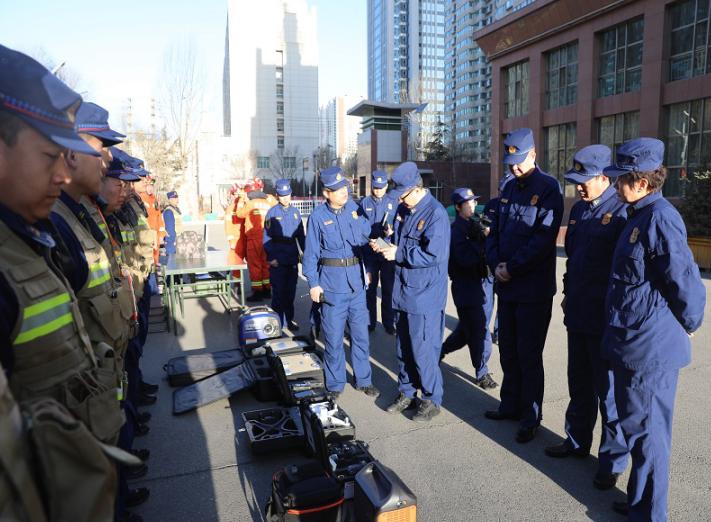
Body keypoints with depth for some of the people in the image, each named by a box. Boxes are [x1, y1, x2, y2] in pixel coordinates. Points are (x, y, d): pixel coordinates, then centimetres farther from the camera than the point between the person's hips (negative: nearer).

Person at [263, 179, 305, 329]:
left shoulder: (295, 212, 5)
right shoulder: (272, 212, -6)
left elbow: (300, 235, 10)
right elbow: (266, 237, -7)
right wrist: (271, 257, -13)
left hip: (293, 259, 4)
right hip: (277, 260, -4)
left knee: (291, 291, 12)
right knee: (278, 291, 2)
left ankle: (289, 319, 25)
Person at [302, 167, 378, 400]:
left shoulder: (354, 208, 3)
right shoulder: (317, 216, -7)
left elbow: (365, 237, 10)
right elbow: (311, 253, -4)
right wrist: (313, 283, -7)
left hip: (356, 280, 3)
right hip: (331, 282, -3)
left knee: (361, 334, 12)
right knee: (333, 337, 6)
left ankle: (363, 380, 28)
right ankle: (335, 385, 23)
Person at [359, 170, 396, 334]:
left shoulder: (393, 202, 4)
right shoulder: (364, 203, 3)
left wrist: (392, 231, -17)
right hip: (369, 253, 0)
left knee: (389, 289, 5)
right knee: (369, 288, 9)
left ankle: (389, 323, 17)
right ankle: (369, 322, 21)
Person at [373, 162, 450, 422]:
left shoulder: (436, 214, -16)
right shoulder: (403, 210, 9)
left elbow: (432, 255, -23)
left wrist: (398, 253, -18)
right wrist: (384, 246, 1)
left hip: (425, 295, -8)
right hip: (403, 291, 8)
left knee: (422, 350, 0)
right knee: (404, 346, 17)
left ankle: (432, 400, 18)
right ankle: (407, 393, 33)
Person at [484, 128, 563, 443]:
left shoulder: (548, 188, -9)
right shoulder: (508, 189, 12)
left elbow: (544, 237, -18)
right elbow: (495, 230, 11)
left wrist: (512, 267, -16)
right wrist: (495, 264, -5)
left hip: (534, 289, -7)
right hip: (506, 286, 7)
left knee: (528, 355, 2)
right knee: (508, 351, 15)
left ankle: (531, 418, 17)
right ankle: (511, 405, 31)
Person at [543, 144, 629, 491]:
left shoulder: (623, 211, -15)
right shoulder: (579, 209, 10)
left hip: (606, 319, -8)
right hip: (577, 313, 8)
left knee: (608, 391, 6)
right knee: (579, 384, 20)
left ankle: (613, 459, 22)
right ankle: (577, 440, 38)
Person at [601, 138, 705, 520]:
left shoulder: (659, 219, -20)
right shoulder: (640, 215, 11)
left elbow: (686, 283, -20)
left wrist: (686, 326, -5)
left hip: (648, 348, -10)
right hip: (634, 344, 10)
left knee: (644, 429, 4)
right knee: (639, 425, 20)